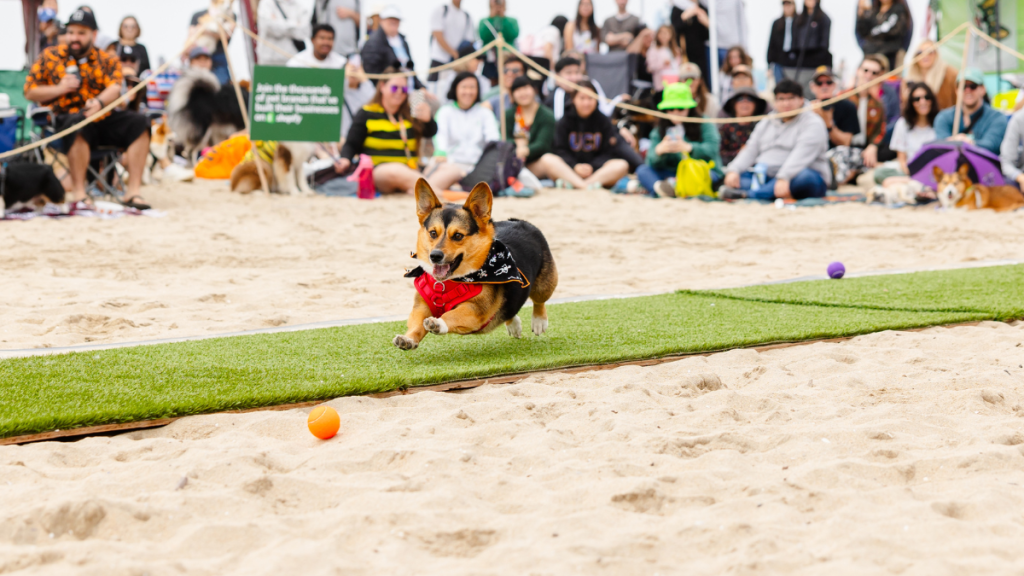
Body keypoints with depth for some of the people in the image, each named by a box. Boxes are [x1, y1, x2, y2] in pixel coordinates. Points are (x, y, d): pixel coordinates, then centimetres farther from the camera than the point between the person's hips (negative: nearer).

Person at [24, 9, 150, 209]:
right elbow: (30, 92, 10)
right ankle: (78, 192, -40)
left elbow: (115, 89, -5)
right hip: (66, 117, -3)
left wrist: (99, 102, -29)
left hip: (104, 117, 3)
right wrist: (59, 89, -7)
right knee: (79, 123, -39)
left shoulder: (108, 61, 14)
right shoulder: (49, 56, 13)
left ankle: (133, 191, -26)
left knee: (139, 123, -22)